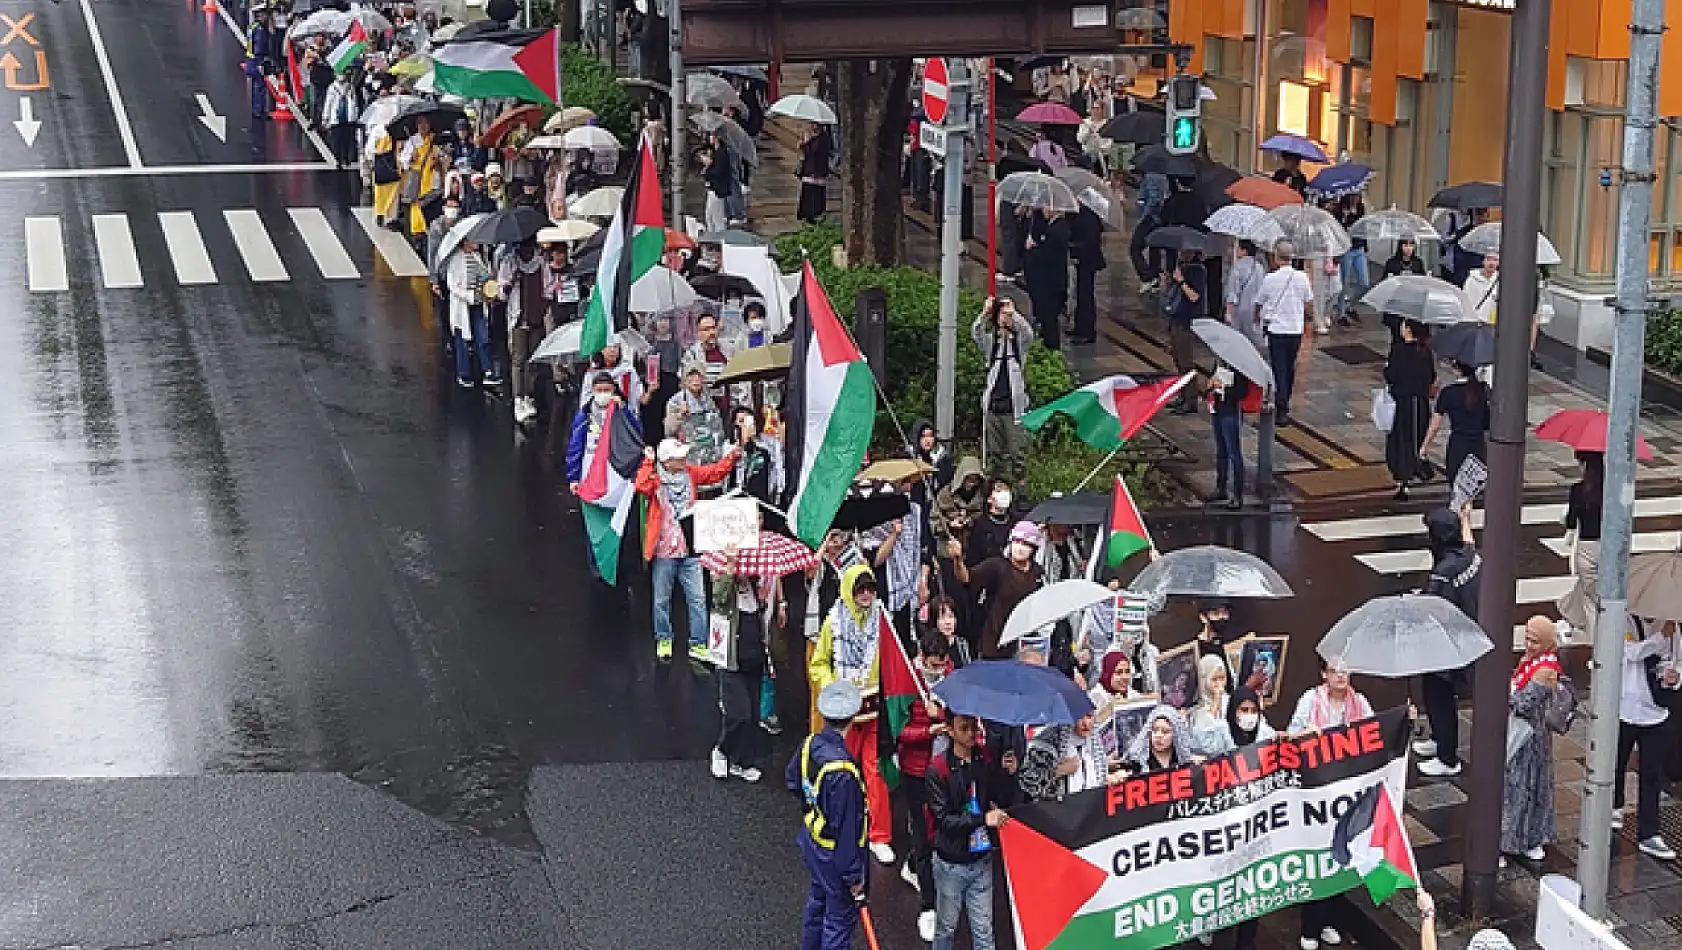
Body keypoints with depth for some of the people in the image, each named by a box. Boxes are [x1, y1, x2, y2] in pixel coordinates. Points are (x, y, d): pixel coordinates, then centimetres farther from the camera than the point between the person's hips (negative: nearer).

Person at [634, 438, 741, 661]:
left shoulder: (690, 473, 5)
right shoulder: (656, 479, -10)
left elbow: (714, 472, 8)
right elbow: (642, 486, -30)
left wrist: (732, 457, -4)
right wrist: (648, 462, -26)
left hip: (689, 551, 4)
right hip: (664, 552, -4)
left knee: (697, 599, 3)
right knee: (662, 599, 10)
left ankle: (697, 644, 11)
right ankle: (663, 640, 27)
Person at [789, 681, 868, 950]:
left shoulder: (809, 745, -13)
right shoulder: (842, 771, -36)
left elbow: (792, 779, 11)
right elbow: (845, 828, -29)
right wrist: (854, 877, -18)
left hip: (812, 842, 8)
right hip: (835, 857, -8)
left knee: (817, 902, 31)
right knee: (840, 919, 12)